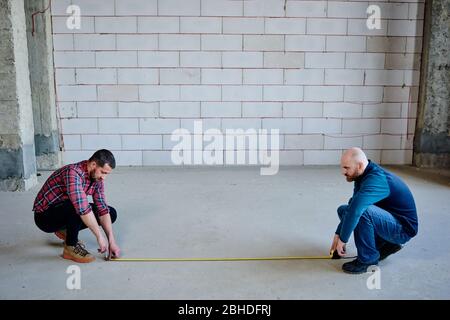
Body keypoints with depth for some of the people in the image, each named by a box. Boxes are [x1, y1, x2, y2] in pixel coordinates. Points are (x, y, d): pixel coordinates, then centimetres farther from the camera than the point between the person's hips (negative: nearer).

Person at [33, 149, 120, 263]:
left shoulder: (96, 177, -6)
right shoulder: (73, 173, -31)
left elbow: (102, 209, -7)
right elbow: (82, 208, -40)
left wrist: (111, 241, -14)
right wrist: (99, 236, -35)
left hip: (67, 211, 8)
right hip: (45, 216, -8)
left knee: (111, 213, -1)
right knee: (77, 207, -38)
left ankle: (66, 231, 9)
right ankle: (70, 248, -15)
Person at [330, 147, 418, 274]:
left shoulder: (375, 179, -27)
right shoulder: (365, 176, 3)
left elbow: (355, 210, -39)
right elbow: (352, 206, 12)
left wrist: (343, 239, -28)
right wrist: (338, 234, 7)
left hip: (403, 230, -10)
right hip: (391, 221, 10)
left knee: (362, 211, -34)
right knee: (343, 210, 9)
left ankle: (368, 260, -13)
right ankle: (385, 245, 11)